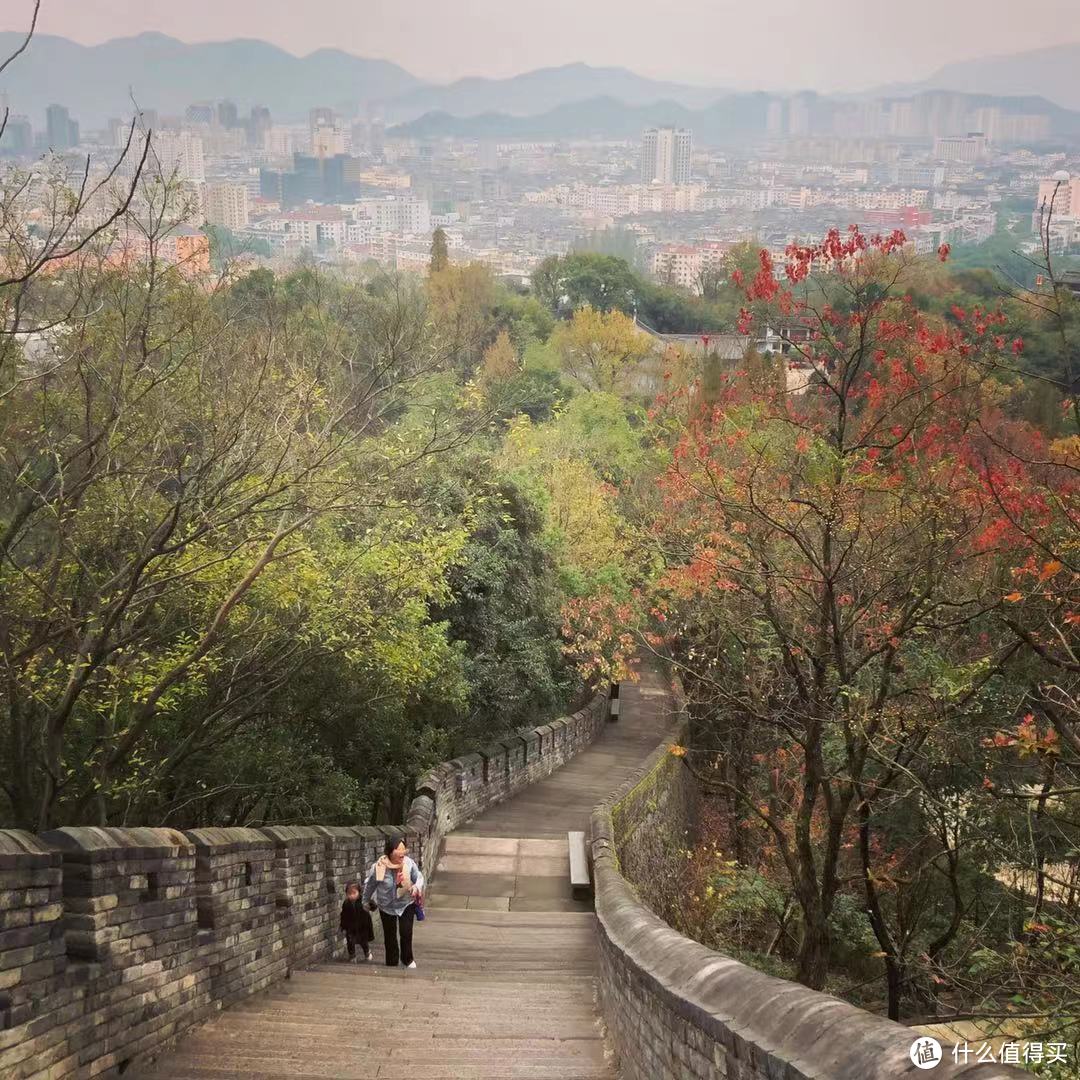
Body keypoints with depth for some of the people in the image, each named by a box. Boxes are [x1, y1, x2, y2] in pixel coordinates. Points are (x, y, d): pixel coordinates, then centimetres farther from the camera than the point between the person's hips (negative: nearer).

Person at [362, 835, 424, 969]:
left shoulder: (409, 863, -23)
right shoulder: (379, 867, -27)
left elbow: (419, 877, -7)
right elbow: (369, 885, -8)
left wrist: (417, 887, -30)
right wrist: (366, 901, 6)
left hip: (406, 904, 1)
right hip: (387, 906, 0)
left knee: (406, 933, -1)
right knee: (390, 936, 12)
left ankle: (407, 959, 27)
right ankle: (392, 963, 32)